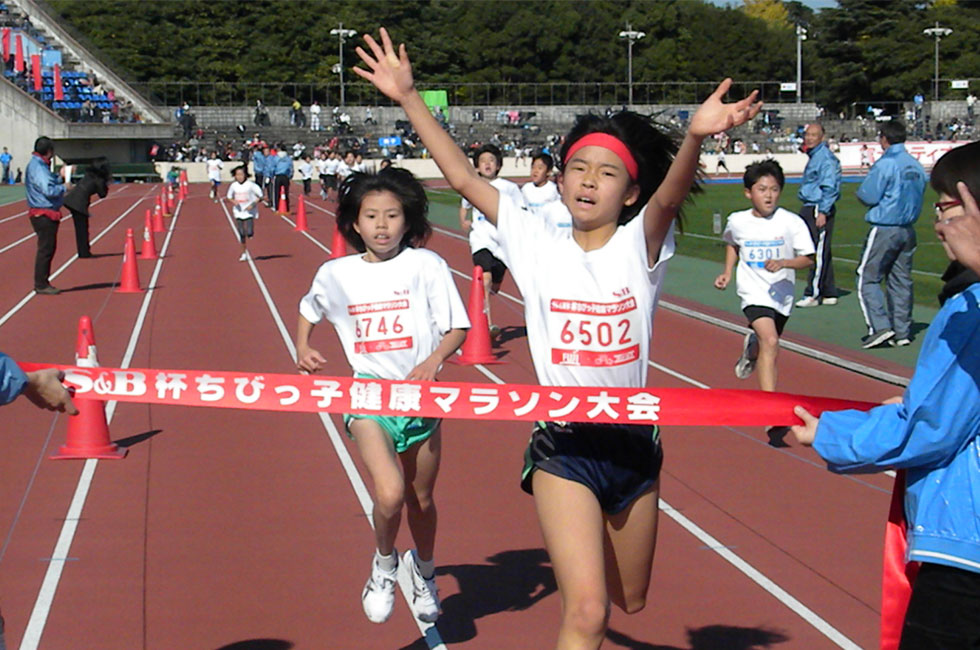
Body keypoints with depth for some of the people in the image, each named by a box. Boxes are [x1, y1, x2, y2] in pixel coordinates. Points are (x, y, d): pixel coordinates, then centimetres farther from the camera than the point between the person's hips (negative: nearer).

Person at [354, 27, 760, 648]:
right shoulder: (538, 245, -1)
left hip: (634, 441, 2)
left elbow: (670, 195, -26)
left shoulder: (640, 246, -5)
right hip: (564, 446, -2)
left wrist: (696, 137, -47)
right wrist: (410, 98, -9)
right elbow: (463, 177, -4)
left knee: (629, 598, 22)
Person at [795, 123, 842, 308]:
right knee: (820, 253, 12)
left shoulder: (825, 157, -13)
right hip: (810, 209, 11)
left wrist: (823, 212, -22)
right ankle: (829, 294, 17)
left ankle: (812, 294, -8)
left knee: (819, 253, -8)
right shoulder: (814, 156, 18)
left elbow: (829, 187, -18)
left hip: (820, 209, -11)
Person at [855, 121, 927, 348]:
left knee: (868, 278, -1)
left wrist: (861, 191, 7)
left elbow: (868, 196, -14)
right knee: (901, 281, 11)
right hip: (908, 230, 7)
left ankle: (880, 327, -12)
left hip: (884, 229, -7)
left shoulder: (885, 164, -15)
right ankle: (902, 332, 12)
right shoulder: (916, 166, 7)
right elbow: (918, 195, 13)